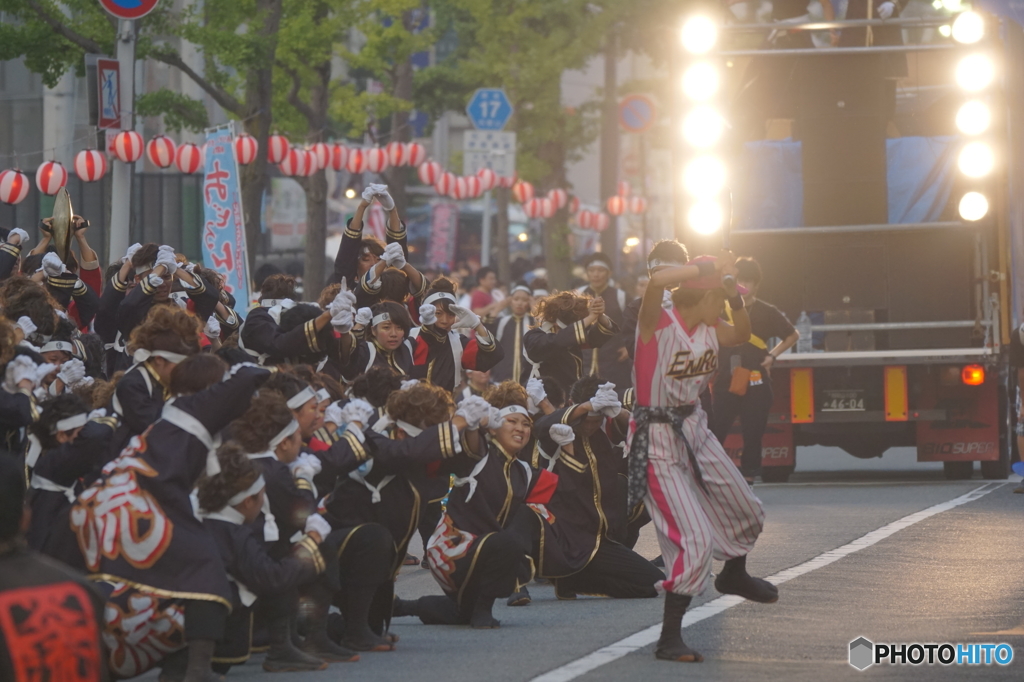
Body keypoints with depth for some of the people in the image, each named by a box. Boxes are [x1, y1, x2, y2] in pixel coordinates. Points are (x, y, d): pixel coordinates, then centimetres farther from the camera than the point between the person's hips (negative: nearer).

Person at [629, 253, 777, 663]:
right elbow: (658, 281, -42)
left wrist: (735, 296, 2)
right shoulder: (658, 323, -21)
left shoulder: (708, 329, 2)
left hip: (694, 428, 9)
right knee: (695, 539, -15)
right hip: (658, 440, -8)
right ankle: (669, 638, -5)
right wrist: (712, 266, -31)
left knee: (746, 512, 22)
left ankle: (734, 576, 54)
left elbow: (741, 334, 21)